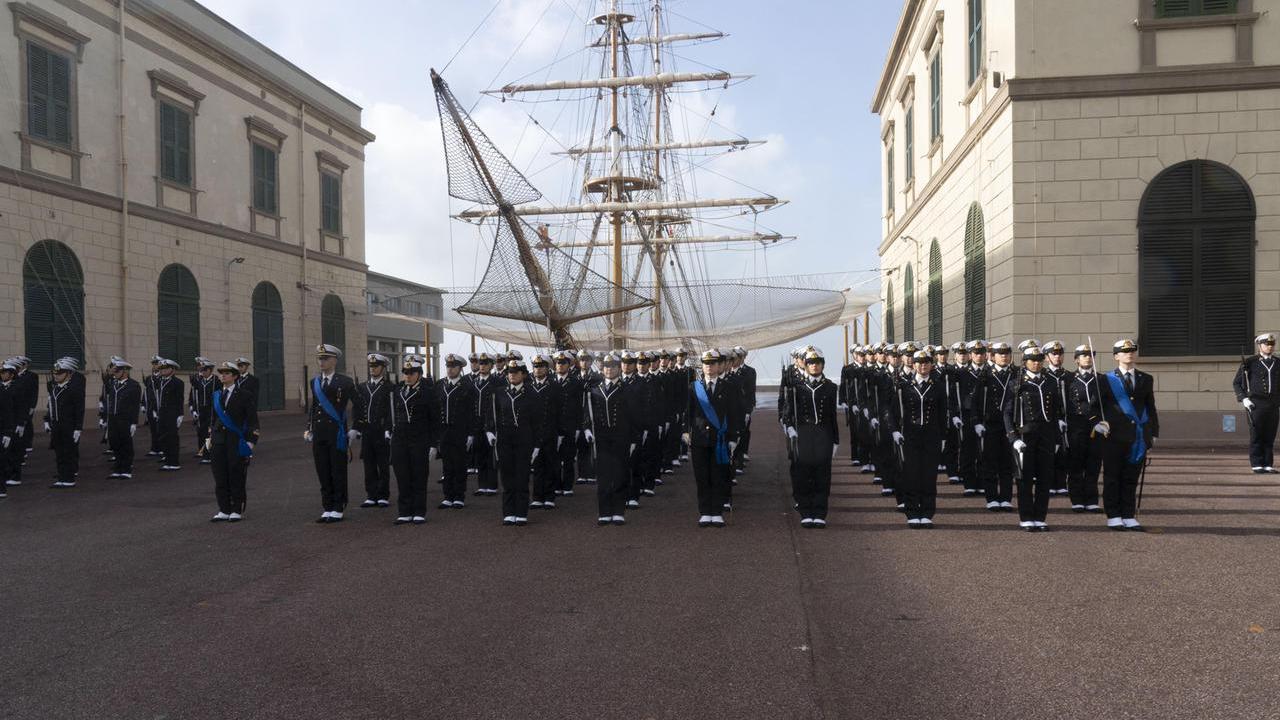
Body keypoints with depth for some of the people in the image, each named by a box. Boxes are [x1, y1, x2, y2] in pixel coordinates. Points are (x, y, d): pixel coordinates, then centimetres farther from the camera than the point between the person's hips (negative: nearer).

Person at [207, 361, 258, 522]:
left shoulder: (244, 394, -4)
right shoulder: (215, 396, 13)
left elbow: (252, 420, -6)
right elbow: (213, 419, 21)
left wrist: (250, 441, -11)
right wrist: (210, 437, 14)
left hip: (237, 442, -5)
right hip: (218, 441, 5)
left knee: (237, 477, 1)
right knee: (220, 477, 6)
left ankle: (237, 511, 10)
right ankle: (224, 510, 14)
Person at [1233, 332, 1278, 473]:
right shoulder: (1249, 363, 2)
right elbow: (1236, 383, 4)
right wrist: (1243, 398, -8)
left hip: (1274, 405, 4)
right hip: (1255, 404, -4)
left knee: (1270, 437, 4)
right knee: (1256, 436, -3)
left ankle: (1268, 464, 10)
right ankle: (1257, 464, 0)